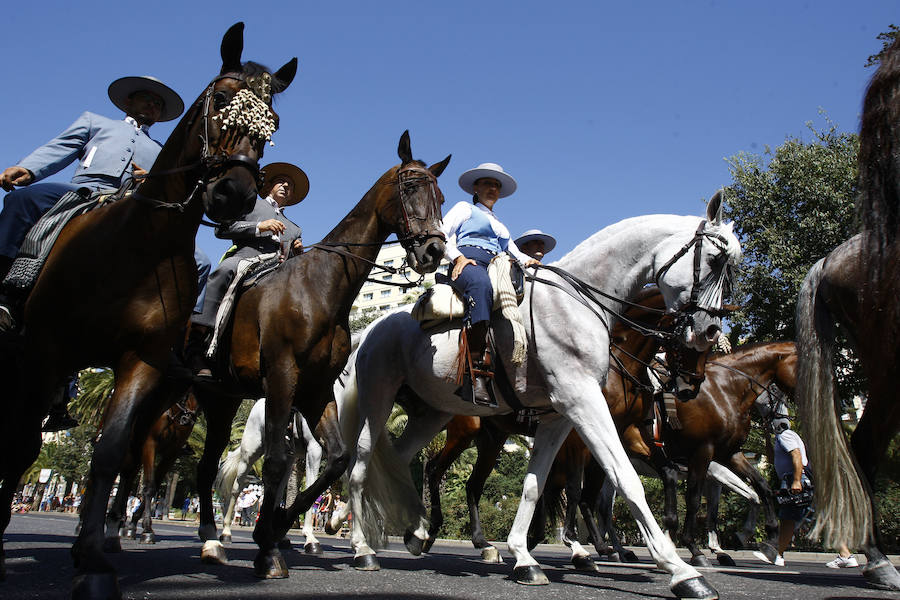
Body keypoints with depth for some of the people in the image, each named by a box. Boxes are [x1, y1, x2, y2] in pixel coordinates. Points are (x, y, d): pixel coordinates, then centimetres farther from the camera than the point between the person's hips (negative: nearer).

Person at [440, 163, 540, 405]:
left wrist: (528, 260, 7)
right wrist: (458, 257, -10)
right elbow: (441, 234, 9)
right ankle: (476, 370, -54)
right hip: (468, 263, -7)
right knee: (481, 284, -43)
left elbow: (514, 253, 31)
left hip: (498, 270, 7)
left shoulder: (501, 226, 40)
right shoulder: (465, 208, 23)